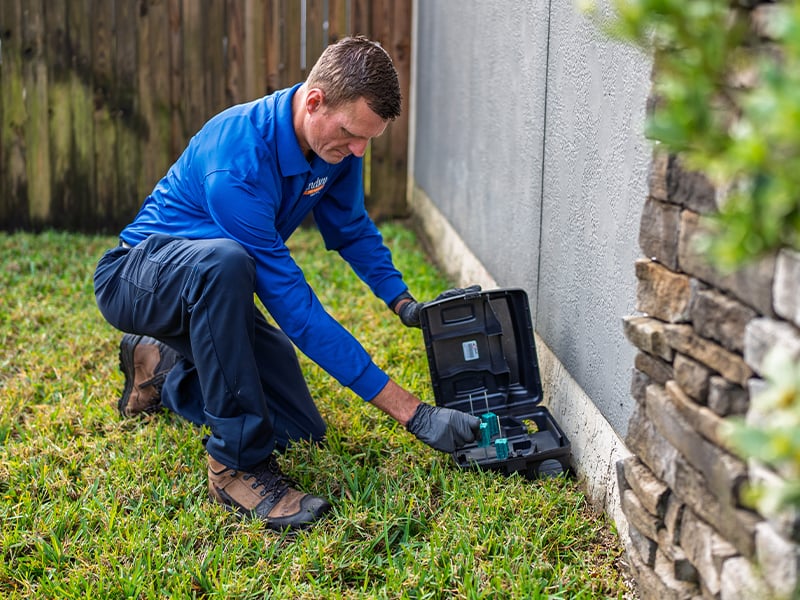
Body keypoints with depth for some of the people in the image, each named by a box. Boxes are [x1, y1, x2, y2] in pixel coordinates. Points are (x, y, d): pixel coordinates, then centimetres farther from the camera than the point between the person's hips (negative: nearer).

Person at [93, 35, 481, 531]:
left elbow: (353, 230, 10)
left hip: (210, 294, 8)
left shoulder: (335, 142, -11)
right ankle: (237, 464, -29)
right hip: (137, 282, -7)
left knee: (300, 431, 1)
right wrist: (412, 412, -37)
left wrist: (404, 302, -9)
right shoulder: (237, 164, -36)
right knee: (224, 260, -42)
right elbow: (293, 305, -37)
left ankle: (165, 370, 23)